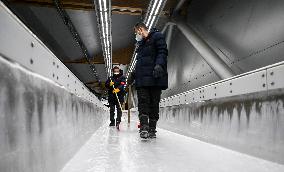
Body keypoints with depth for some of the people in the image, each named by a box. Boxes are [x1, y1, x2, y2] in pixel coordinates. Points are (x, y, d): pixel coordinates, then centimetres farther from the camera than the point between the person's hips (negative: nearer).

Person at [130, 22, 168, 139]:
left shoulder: (157, 36, 6)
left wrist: (159, 65, -24)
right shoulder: (140, 43, 28)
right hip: (142, 78, 6)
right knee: (143, 103, -6)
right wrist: (134, 73, 23)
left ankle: (152, 129, 6)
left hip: (155, 77, -6)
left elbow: (162, 52, -8)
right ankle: (144, 127, -8)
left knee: (154, 104, -1)